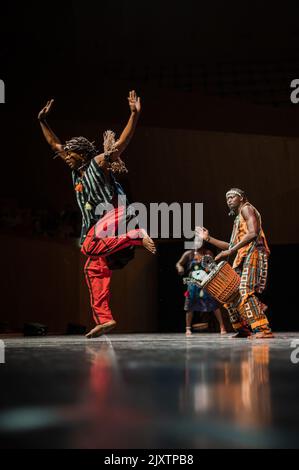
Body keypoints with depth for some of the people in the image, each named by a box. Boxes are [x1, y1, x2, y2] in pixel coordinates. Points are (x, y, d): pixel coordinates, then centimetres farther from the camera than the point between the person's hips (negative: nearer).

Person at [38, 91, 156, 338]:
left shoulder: (99, 162, 0)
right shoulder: (77, 170, 19)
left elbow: (122, 143, -11)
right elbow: (55, 144, 28)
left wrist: (135, 114, -21)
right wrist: (43, 121, 27)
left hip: (114, 214, -8)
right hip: (97, 223, 8)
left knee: (91, 245, -33)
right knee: (95, 269, -2)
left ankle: (137, 236, -27)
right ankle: (104, 318, -5)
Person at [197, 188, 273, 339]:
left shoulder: (246, 208, 2)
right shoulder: (238, 219, 30)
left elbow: (253, 233, -15)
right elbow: (231, 246, 28)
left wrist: (230, 251, -17)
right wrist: (208, 238, 25)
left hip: (253, 254, -10)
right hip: (242, 259, 10)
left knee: (245, 292, -25)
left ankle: (263, 329, -32)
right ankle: (244, 329, 14)